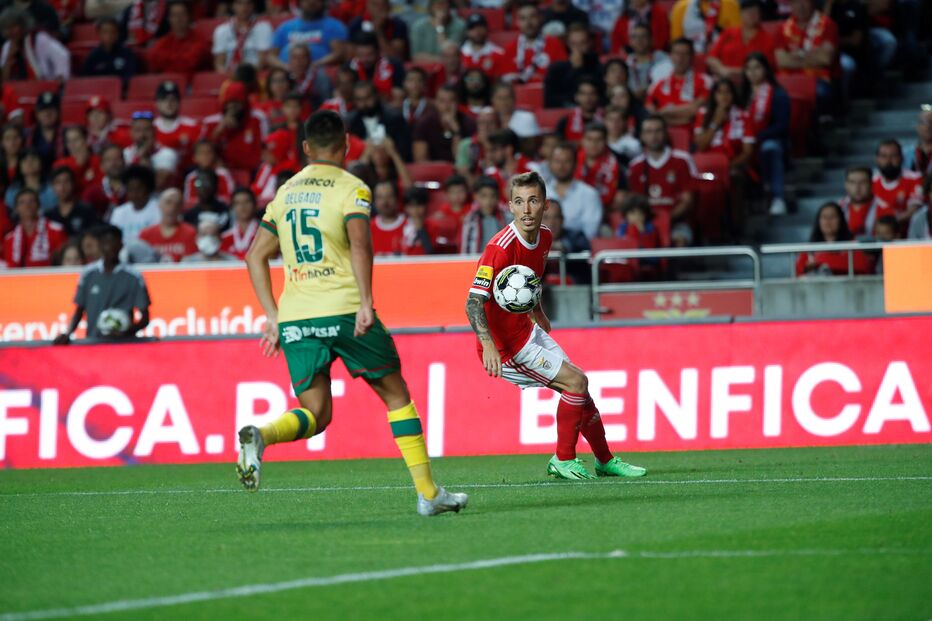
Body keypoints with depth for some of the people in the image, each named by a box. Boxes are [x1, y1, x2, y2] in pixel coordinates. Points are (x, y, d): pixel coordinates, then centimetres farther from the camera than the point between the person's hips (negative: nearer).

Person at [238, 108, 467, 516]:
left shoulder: (286, 192, 17)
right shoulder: (351, 188, 0)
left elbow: (255, 256, 17)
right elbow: (359, 242, -18)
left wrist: (273, 315, 17)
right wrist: (366, 303, -21)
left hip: (294, 318, 4)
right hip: (343, 310, -4)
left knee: (315, 416, 7)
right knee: (396, 395, 11)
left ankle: (259, 435, -25)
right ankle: (428, 493, 10)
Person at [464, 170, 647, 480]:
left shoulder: (544, 237, 0)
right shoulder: (501, 248, -27)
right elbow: (473, 301, -32)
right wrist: (488, 345, -44)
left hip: (528, 331, 9)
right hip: (505, 344, -9)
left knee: (578, 387, 14)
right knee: (576, 382, -12)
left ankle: (605, 460, 31)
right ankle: (563, 460, 2)